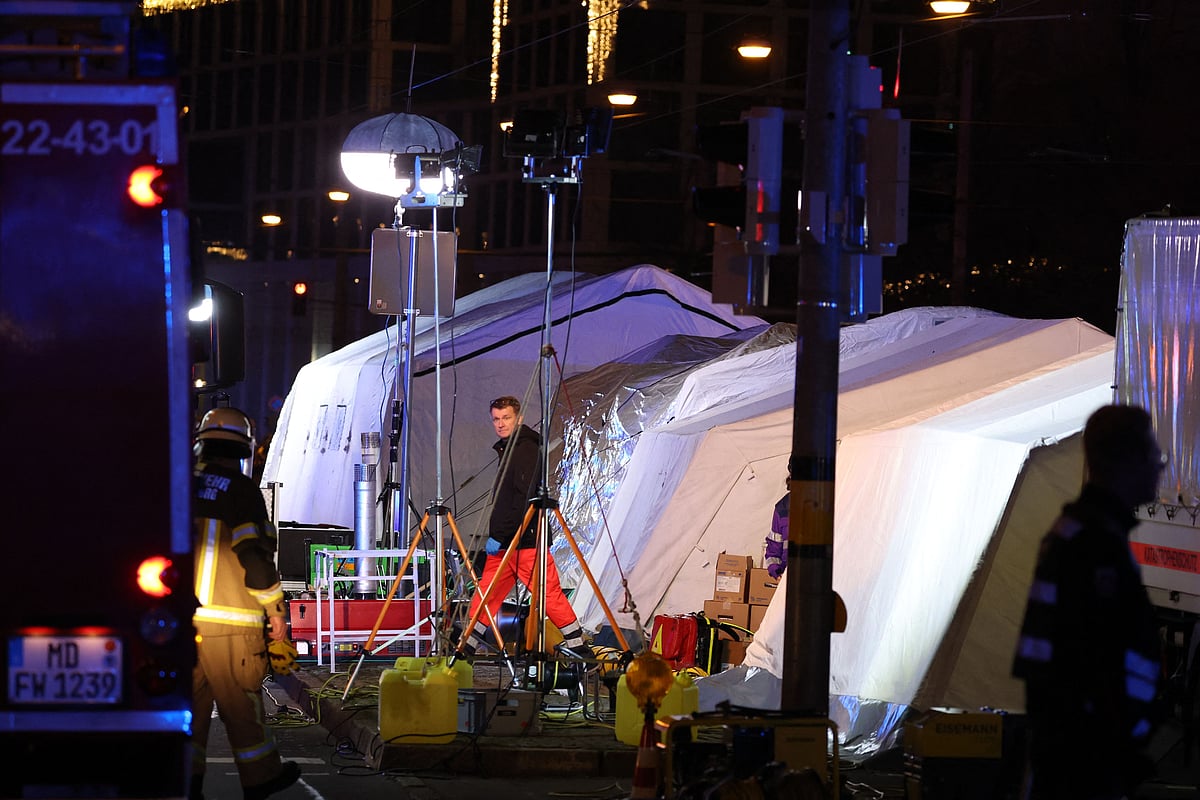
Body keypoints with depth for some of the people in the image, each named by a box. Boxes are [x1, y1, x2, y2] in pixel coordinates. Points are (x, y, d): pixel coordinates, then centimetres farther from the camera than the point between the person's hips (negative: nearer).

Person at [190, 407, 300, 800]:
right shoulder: (240, 489, -7)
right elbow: (254, 552, -12)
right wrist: (276, 609, -4)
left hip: (178, 616, 5)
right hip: (229, 620, -5)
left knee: (188, 698, 8)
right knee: (241, 702, 4)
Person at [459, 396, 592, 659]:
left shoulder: (526, 450, -11)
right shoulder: (508, 449, 19)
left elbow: (525, 499, -20)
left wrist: (500, 536, -20)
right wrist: (497, 536, 19)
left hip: (526, 540, -9)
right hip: (504, 542, 9)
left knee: (549, 594, -7)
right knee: (486, 593, 8)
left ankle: (579, 647, -3)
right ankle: (466, 648, 11)